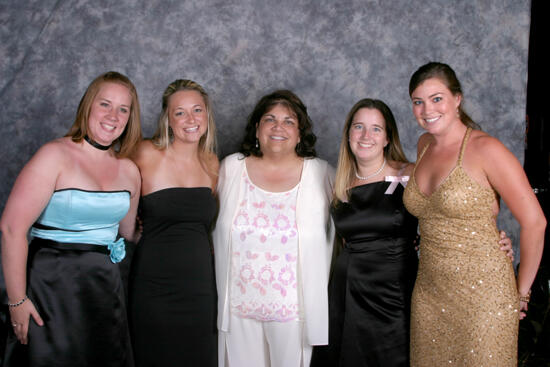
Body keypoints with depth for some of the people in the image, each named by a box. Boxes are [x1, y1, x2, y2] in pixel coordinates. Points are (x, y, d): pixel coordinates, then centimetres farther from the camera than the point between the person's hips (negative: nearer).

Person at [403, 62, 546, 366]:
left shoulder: (485, 149, -13)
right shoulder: (424, 145, 7)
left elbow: (534, 222, -12)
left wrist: (521, 293, -6)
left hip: (482, 293, -6)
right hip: (429, 292, 6)